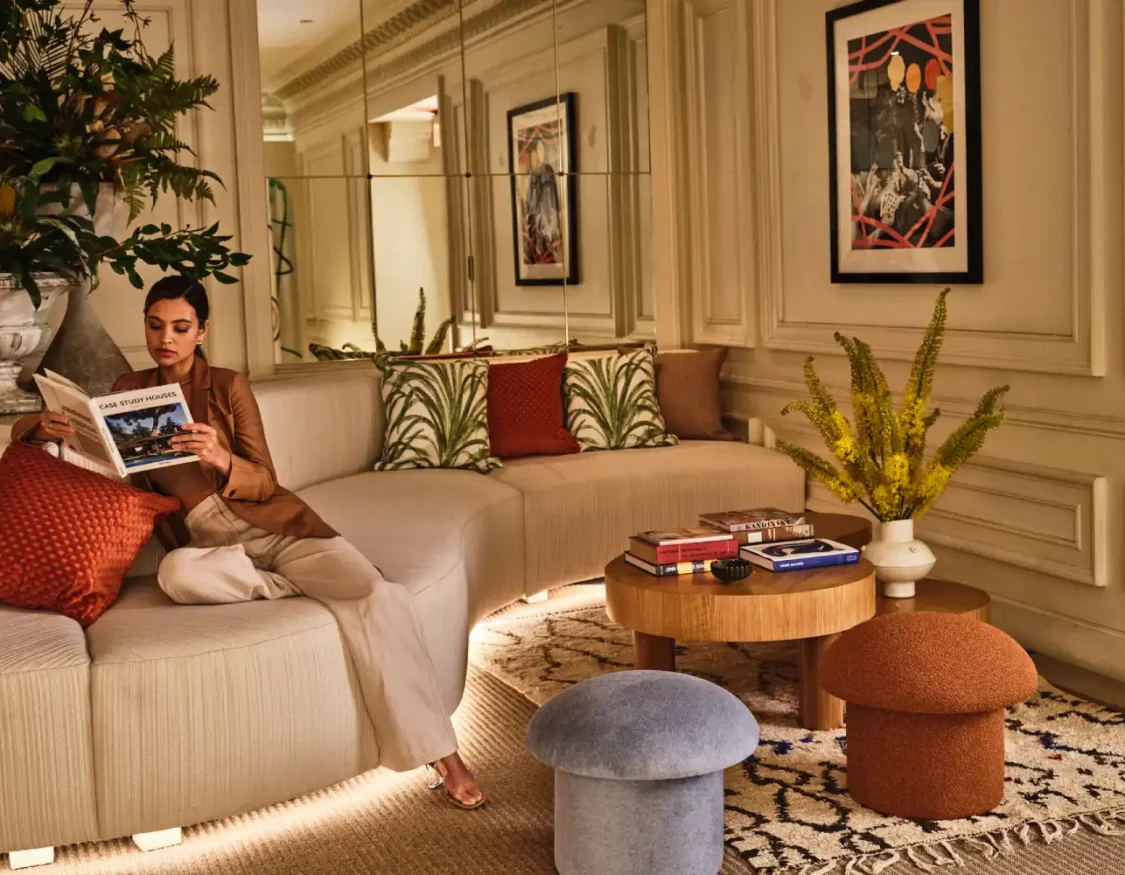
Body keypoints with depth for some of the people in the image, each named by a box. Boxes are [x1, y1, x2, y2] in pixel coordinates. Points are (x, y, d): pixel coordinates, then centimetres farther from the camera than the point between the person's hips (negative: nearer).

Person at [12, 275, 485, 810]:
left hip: (271, 522, -1)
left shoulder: (228, 386, 4)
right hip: (204, 542, 1)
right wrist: (44, 425, -11)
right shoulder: (130, 390, 11)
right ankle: (312, 585, -18)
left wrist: (222, 460, -25)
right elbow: (25, 429, 15)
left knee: (379, 598, -28)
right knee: (176, 574, -39)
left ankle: (444, 756, -24)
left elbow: (264, 482, -2)